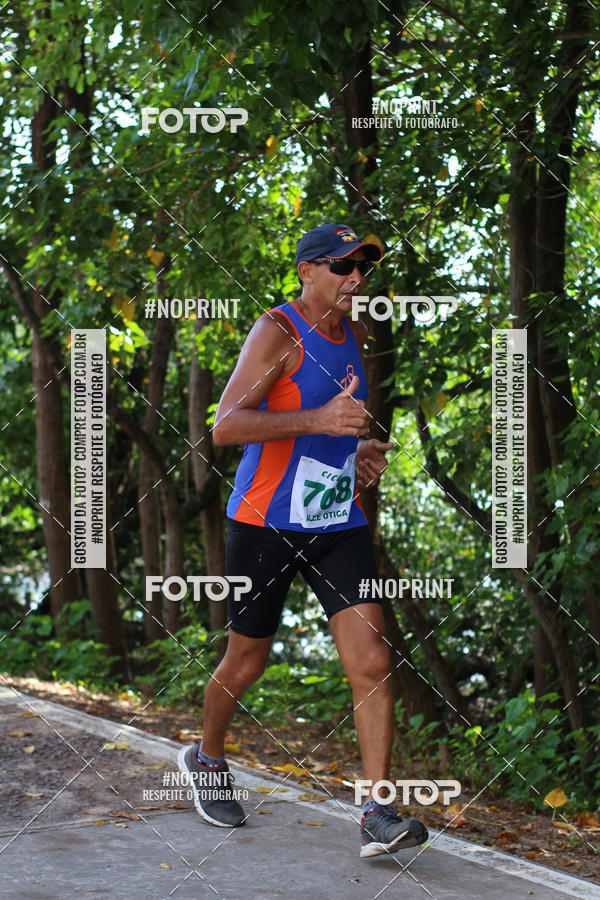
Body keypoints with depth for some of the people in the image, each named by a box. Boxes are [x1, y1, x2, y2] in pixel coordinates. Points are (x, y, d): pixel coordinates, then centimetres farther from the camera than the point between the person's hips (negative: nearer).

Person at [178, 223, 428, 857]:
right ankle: (206, 758, 38)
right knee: (246, 661, 9)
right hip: (265, 523, -5)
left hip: (340, 524, 5)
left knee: (372, 663, -9)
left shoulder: (355, 336, 11)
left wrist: (361, 451, 11)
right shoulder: (276, 331, -12)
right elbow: (225, 427, -24)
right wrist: (318, 419, -34)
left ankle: (377, 817, -9)